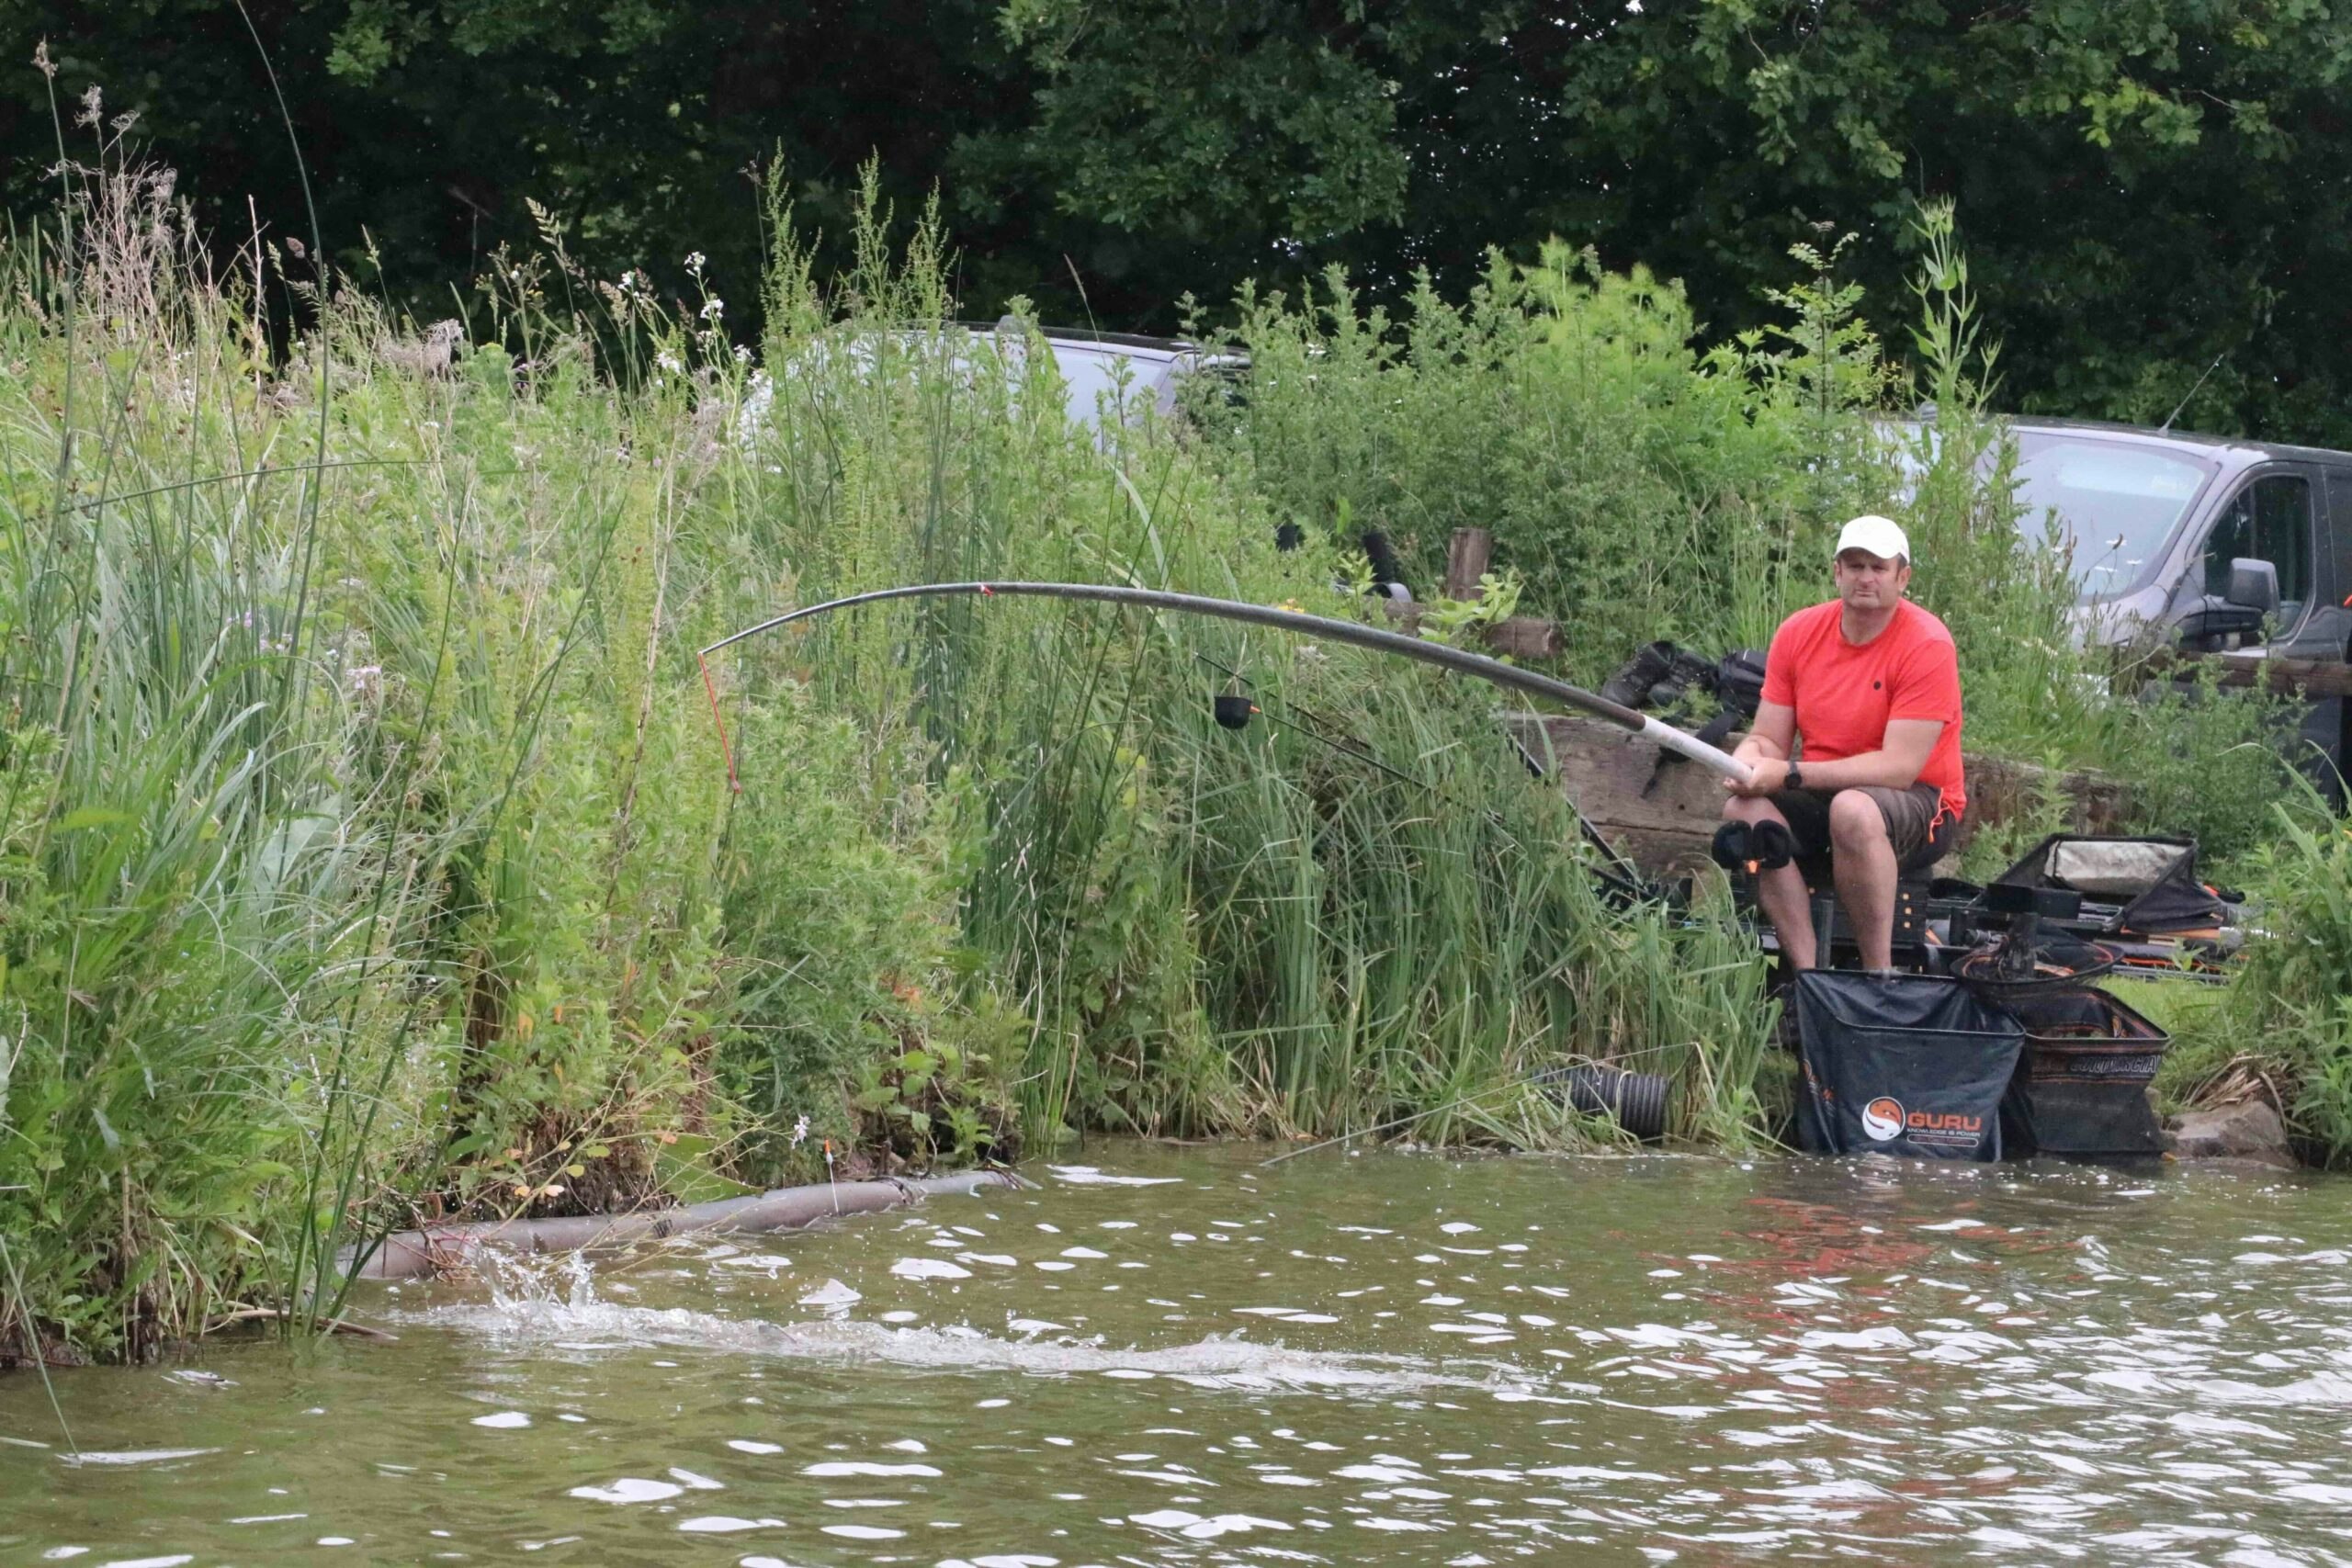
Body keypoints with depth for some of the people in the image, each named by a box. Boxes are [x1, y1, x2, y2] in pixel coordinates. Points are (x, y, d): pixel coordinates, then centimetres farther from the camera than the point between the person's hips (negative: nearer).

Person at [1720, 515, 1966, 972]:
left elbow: (1898, 767, -20)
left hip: (1918, 806, -5)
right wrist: (1747, 761, -21)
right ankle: (1806, 973, -28)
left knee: (1852, 810, -39)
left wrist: (1790, 774, -26)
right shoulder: (1797, 634, 3)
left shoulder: (1926, 645, -14)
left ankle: (1879, 977, -30)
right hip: (1820, 798, 5)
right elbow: (1769, 740, 6)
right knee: (1743, 810, -25)